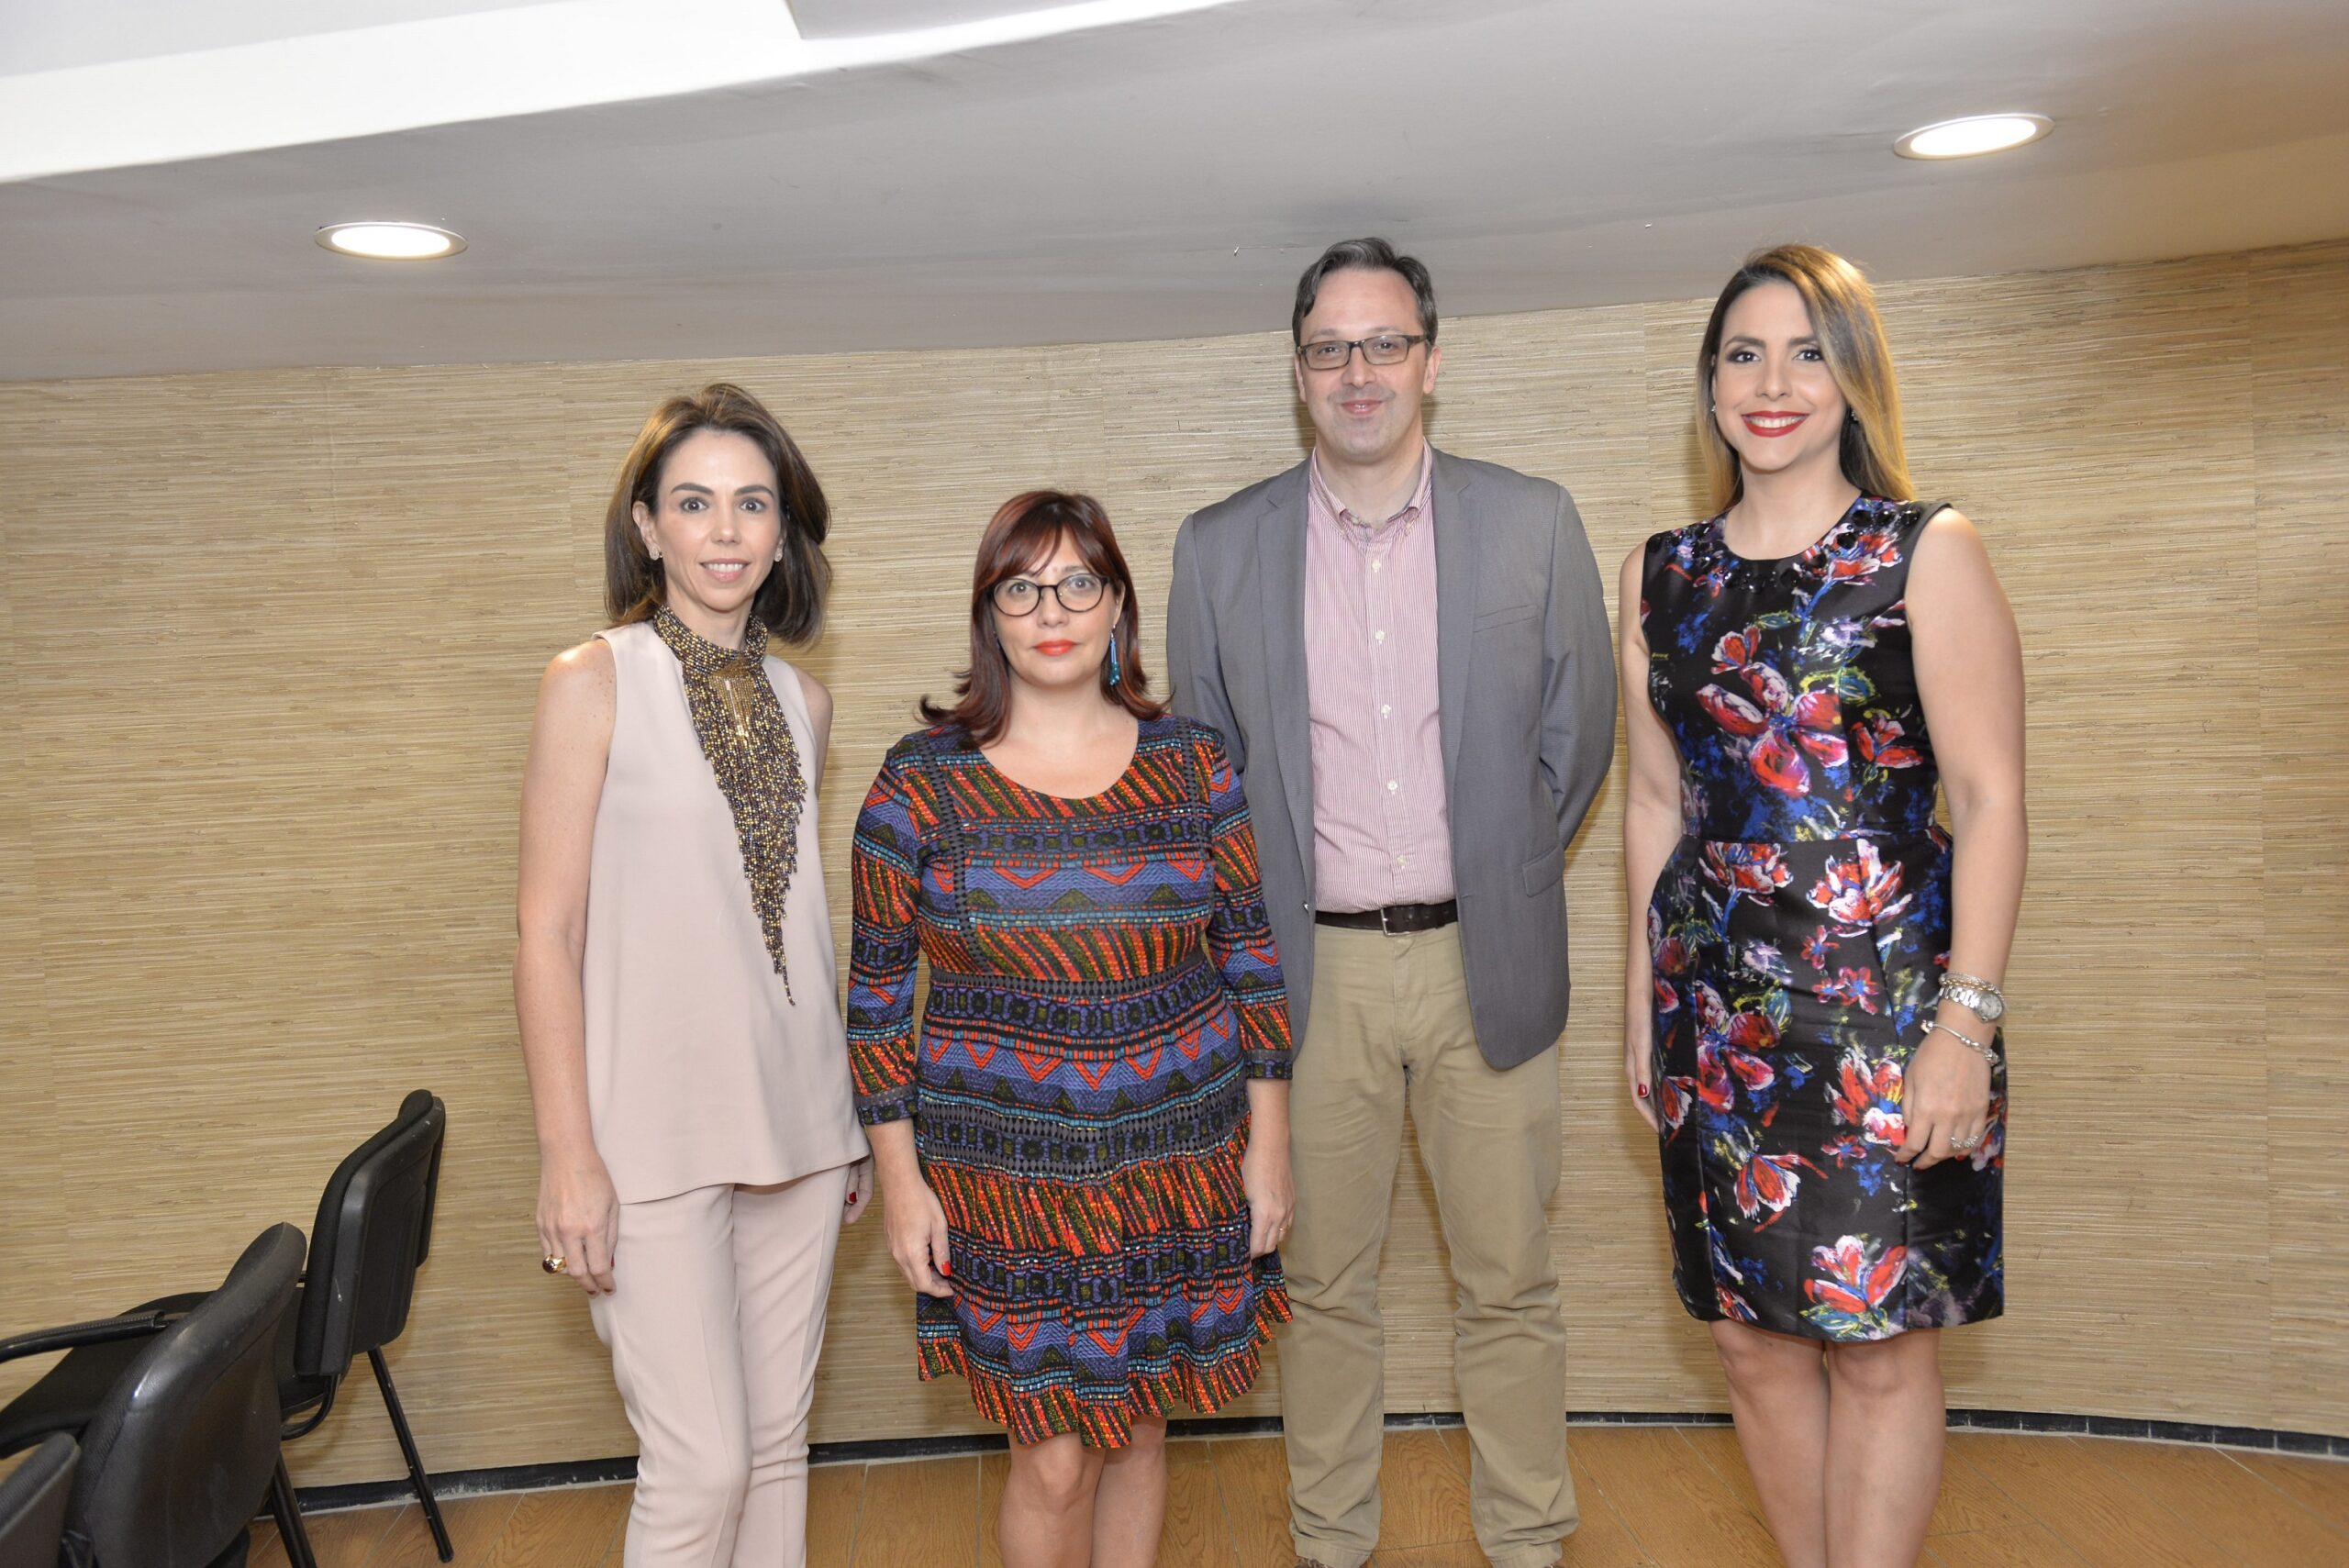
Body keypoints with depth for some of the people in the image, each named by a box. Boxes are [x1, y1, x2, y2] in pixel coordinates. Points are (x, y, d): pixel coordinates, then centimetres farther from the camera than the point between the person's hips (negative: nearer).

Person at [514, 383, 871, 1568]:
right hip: (654, 1132, -5)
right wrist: (568, 1155, -12)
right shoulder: (595, 682, -6)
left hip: (795, 1123, 5)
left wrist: (848, 1117, 15)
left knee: (779, 1445, 13)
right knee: (701, 1465, -4)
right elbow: (549, 936, -8)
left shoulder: (802, 701, 9)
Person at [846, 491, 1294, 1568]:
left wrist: (1268, 1144, 3)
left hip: (1179, 1162, 2)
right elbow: (875, 992, -1)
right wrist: (899, 1179, -2)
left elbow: (1251, 957, 4)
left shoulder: (1189, 764, 0)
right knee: (1053, 1458, 3)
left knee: (1136, 1430, 15)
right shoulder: (923, 780, -5)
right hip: (1006, 1173, -2)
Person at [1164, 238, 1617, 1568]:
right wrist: (1266, 914, 7)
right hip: (1312, 970, 1)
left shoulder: (1533, 524, 0)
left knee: (1511, 1285, 10)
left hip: (1485, 962, 0)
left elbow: (1579, 731, 8)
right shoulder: (1222, 548, 2)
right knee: (1326, 1284, 12)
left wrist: (1497, 887, 9)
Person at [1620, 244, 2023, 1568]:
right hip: (1717, 1002, 4)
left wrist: (1966, 1022, -13)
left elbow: (1992, 799, -6)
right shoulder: (1662, 575, 10)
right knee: (1754, 1336, 10)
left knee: (1880, 1343, 2)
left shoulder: (1929, 554, -2)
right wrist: (1643, 998, 13)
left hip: (1884, 997, -4)